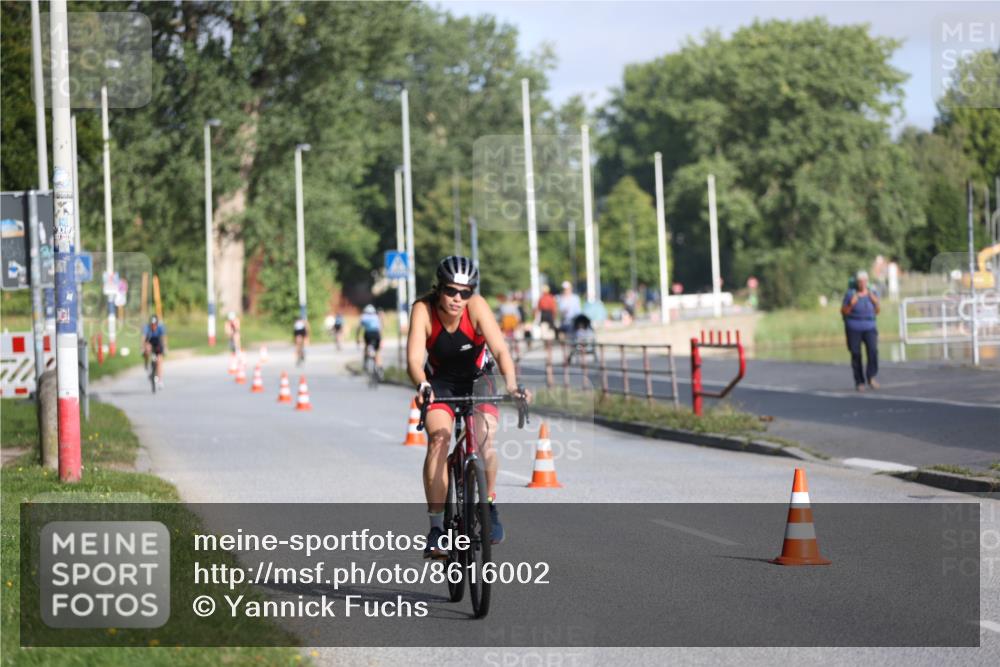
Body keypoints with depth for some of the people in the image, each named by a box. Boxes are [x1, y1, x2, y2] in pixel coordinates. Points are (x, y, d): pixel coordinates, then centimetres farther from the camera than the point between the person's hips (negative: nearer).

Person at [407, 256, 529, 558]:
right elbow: (414, 359, -35)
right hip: (440, 382, 0)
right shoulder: (424, 309, -25)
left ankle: (490, 505, 6)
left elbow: (501, 350, -35)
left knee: (484, 442, -22)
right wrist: (422, 386, -55)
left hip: (478, 379, 0)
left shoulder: (476, 306, -26)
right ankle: (436, 528, -21)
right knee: (438, 440, -24)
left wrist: (511, 385, -52)